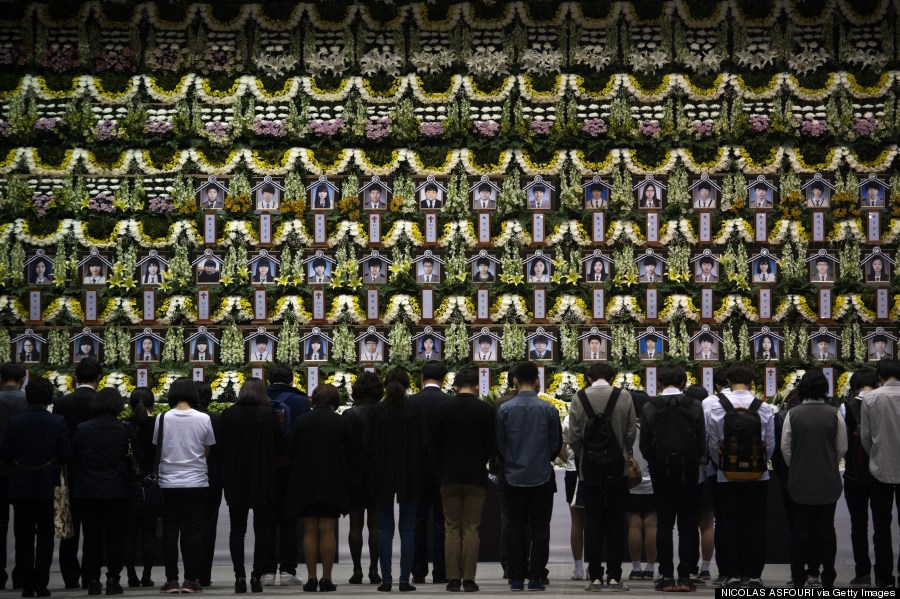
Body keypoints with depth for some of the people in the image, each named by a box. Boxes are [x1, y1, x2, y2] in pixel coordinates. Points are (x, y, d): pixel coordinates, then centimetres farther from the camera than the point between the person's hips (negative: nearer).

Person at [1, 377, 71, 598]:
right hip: (48, 488, -1)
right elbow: (66, 455, -6)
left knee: (24, 538, 9)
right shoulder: (57, 422, -9)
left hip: (20, 488, 1)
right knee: (45, 537, 8)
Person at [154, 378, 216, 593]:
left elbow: (158, 449, 5)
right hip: (196, 481, 0)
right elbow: (207, 451, 4)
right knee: (193, 531, 4)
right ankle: (191, 580, 2)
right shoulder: (203, 419, -5)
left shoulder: (163, 418, -4)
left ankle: (171, 580, 4)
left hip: (169, 482, 1)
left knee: (170, 531, 5)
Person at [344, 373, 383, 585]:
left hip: (355, 477, -1)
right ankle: (374, 570, 4)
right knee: (375, 524, 6)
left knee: (355, 524, 5)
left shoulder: (350, 415, -8)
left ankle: (357, 570, 3)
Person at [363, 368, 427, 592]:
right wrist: (418, 468, 9)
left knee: (385, 528, 7)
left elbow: (367, 445, -4)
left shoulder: (375, 412, -6)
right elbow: (423, 445, -5)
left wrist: (371, 472, 7)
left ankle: (386, 578, 4)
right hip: (409, 477, 0)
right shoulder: (413, 412, -7)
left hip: (382, 476, 0)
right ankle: (405, 579, 2)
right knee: (407, 528, 5)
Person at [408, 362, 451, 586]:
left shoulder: (410, 403, -3)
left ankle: (418, 573, 7)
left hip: (418, 469, 1)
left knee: (418, 522, 7)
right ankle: (440, 573, 3)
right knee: (441, 522, 4)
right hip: (444, 469, -1)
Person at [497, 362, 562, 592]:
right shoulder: (549, 409, -5)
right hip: (542, 477, -1)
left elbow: (499, 444, 2)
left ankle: (516, 578, 6)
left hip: (514, 477, 1)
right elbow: (556, 444, 3)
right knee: (540, 528, 4)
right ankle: (535, 578, 2)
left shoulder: (505, 409, -4)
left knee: (515, 528, 6)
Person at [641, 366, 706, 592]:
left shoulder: (650, 408, -3)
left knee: (664, 524, 5)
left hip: (661, 473, 0)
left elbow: (644, 445, -3)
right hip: (688, 473, 0)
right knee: (687, 525, 4)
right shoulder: (694, 406, -5)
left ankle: (666, 576, 3)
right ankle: (685, 576, 2)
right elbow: (702, 442, -4)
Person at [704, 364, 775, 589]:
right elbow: (770, 444, -1)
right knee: (756, 525, 6)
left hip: (727, 476, 0)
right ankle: (754, 574, 7)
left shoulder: (715, 406, -7)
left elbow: (713, 444, -2)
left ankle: (732, 574, 5)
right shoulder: (764, 408, -6)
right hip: (758, 476, 0)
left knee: (729, 525, 6)